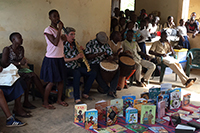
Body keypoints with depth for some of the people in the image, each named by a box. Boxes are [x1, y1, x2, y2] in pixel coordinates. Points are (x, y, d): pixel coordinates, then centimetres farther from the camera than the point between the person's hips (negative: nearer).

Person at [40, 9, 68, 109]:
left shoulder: (59, 29, 12)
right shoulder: (48, 30, -12)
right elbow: (55, 43, -23)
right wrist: (59, 29, -19)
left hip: (60, 58, 7)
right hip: (51, 59, -7)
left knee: (60, 80, 12)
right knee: (51, 82, -3)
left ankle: (59, 99, 27)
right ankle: (45, 102, 12)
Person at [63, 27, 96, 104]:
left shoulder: (75, 44, 12)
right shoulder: (63, 45, -9)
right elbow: (63, 60, -17)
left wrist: (80, 51, -3)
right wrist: (75, 58, -23)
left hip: (77, 67, 7)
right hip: (67, 68, -7)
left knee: (93, 73, -10)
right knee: (77, 74, -39)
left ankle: (85, 93, 0)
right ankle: (77, 99, -33)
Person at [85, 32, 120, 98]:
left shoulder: (106, 44, 10)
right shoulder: (90, 44, -5)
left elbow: (110, 54, 14)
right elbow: (87, 56, -15)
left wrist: (110, 57, -12)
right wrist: (98, 54, -26)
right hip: (94, 64, -5)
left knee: (117, 71, -17)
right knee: (97, 74, -37)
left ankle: (111, 91, -25)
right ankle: (107, 90, -21)